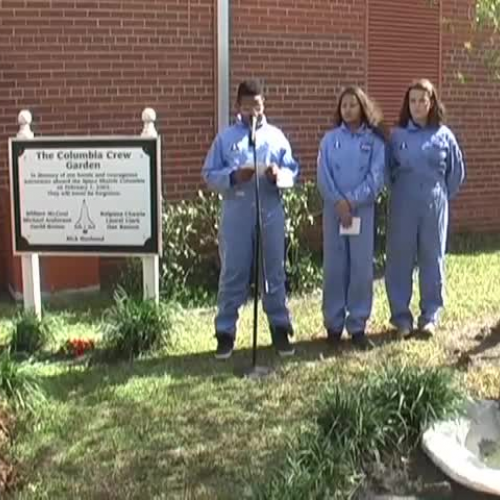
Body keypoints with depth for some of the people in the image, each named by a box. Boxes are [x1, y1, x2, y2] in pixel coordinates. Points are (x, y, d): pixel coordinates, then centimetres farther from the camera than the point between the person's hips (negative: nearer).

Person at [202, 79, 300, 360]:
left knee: (275, 273, 8)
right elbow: (210, 175, 2)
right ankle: (226, 332, 12)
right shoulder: (225, 138, 5)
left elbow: (294, 171, 7)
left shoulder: (276, 136, 8)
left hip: (271, 215, 1)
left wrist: (279, 175, -15)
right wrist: (233, 176, -16)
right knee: (233, 274, 4)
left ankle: (281, 329, 18)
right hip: (236, 216, -1)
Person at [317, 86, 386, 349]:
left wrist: (352, 201, -14)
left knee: (362, 267, 0)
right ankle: (333, 324, 11)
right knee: (334, 267, 3)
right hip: (333, 209, 1)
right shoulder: (330, 138, 6)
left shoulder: (374, 140, 3)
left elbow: (376, 177, -5)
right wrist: (339, 202, -13)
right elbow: (323, 175, -1)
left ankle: (358, 326, 8)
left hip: (363, 209, -1)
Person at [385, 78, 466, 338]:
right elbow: (388, 170, 9)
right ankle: (401, 317, 13)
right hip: (403, 207, 0)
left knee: (432, 259, 7)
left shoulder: (444, 136, 1)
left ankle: (430, 316, 17)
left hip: (435, 206, 0)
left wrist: (443, 196, 10)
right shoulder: (397, 135, 1)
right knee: (400, 260, 2)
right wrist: (399, 193, 9)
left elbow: (457, 171, 10)